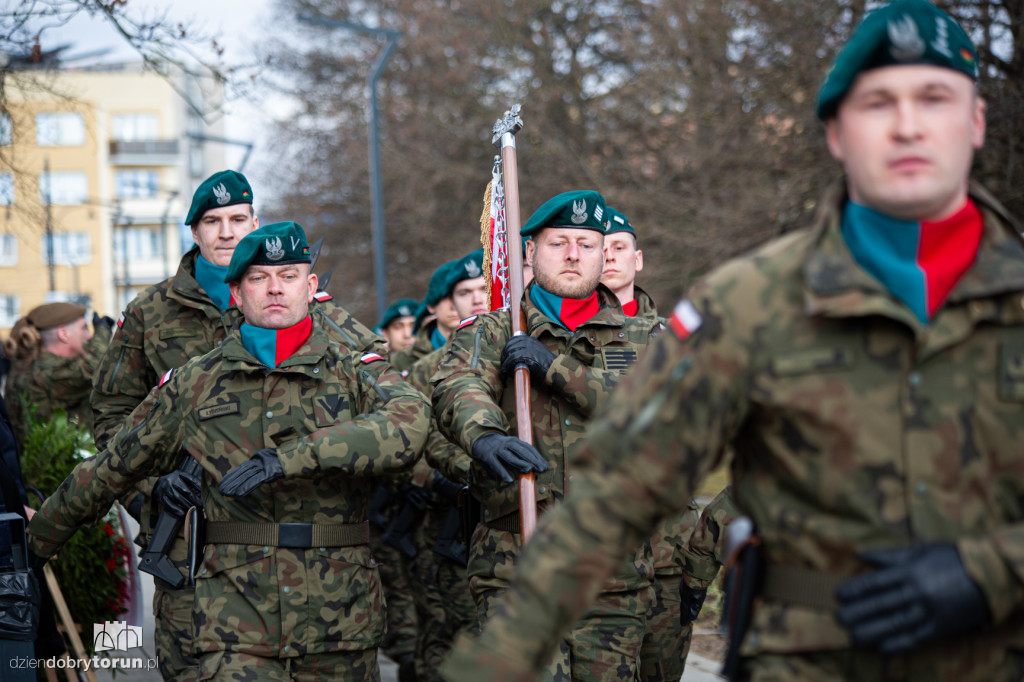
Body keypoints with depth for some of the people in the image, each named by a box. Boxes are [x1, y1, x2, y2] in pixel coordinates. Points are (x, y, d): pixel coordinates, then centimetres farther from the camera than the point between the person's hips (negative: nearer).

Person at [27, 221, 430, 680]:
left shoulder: (356, 372, 4)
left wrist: (291, 457, -25)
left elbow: (408, 424, -18)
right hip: (236, 623, 0)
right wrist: (40, 536, 29)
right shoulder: (194, 383, 9)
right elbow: (113, 467, 20)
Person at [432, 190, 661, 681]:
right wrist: (483, 436, -35)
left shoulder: (642, 339, 14)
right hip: (514, 570, -2)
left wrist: (554, 367, -13)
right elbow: (456, 389, -11)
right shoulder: (488, 334, 10)